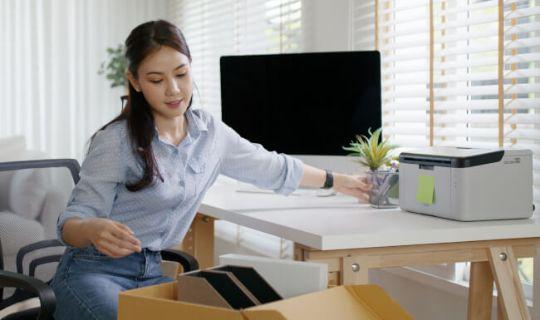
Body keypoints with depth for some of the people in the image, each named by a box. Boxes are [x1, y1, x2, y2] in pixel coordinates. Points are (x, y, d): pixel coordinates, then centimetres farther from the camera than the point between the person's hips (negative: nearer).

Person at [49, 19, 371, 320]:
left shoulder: (210, 131, 3)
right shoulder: (116, 140, -14)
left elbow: (271, 167, 19)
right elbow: (72, 222, -14)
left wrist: (336, 181, 29)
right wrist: (94, 229, -39)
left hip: (151, 273, 5)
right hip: (94, 273, -5)